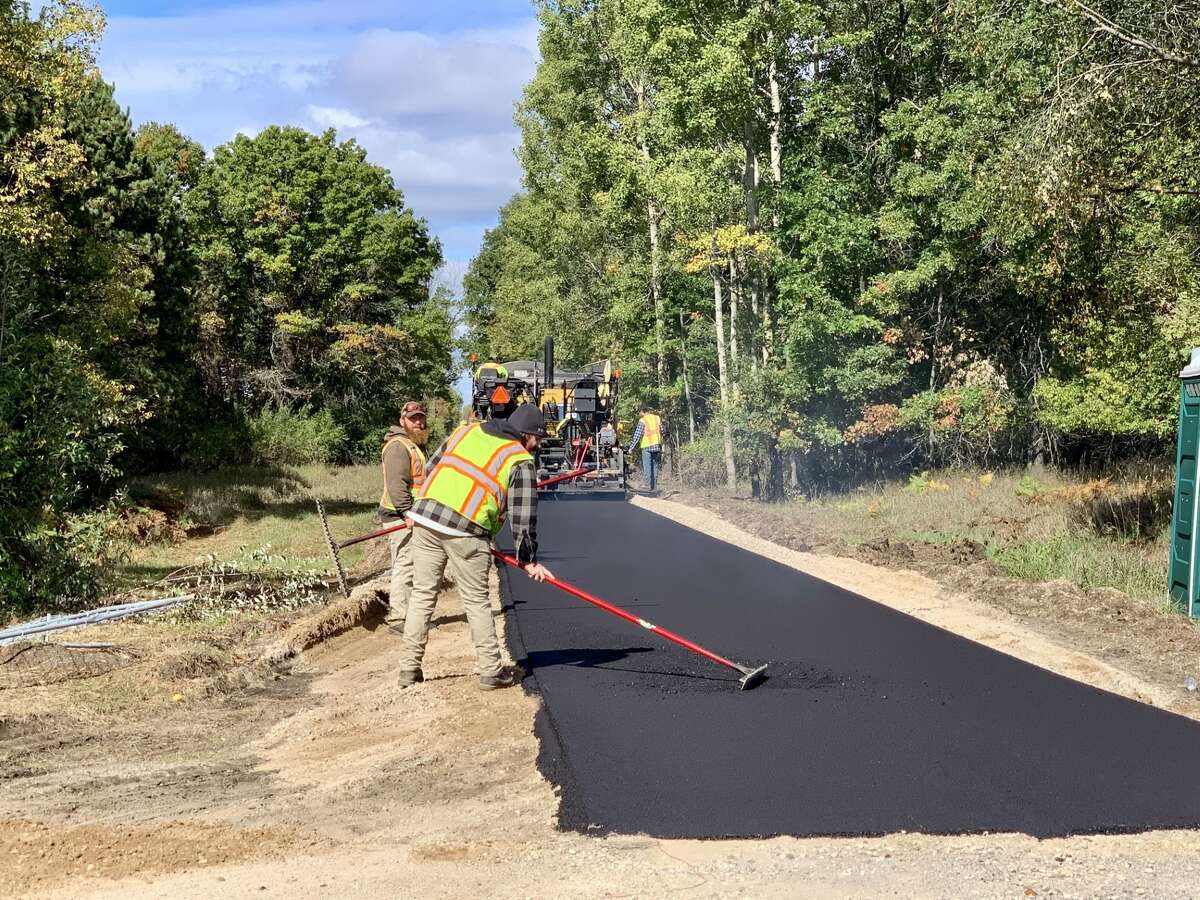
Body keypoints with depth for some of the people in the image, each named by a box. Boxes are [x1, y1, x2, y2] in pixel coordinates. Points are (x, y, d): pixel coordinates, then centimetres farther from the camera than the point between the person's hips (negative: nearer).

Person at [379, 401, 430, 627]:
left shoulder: (418, 445, 23)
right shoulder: (398, 446, -12)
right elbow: (397, 484, -22)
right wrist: (408, 513, -27)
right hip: (400, 516, -10)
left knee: (411, 566, 13)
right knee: (405, 565, -13)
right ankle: (399, 618, -12)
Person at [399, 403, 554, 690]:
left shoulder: (465, 431, 18)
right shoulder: (520, 461, 2)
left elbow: (430, 469, 21)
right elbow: (523, 516, 0)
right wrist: (529, 560, 7)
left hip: (425, 518, 5)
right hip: (466, 531, -4)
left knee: (422, 594, 10)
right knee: (477, 601, 7)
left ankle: (409, 669, 13)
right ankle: (491, 671, 12)